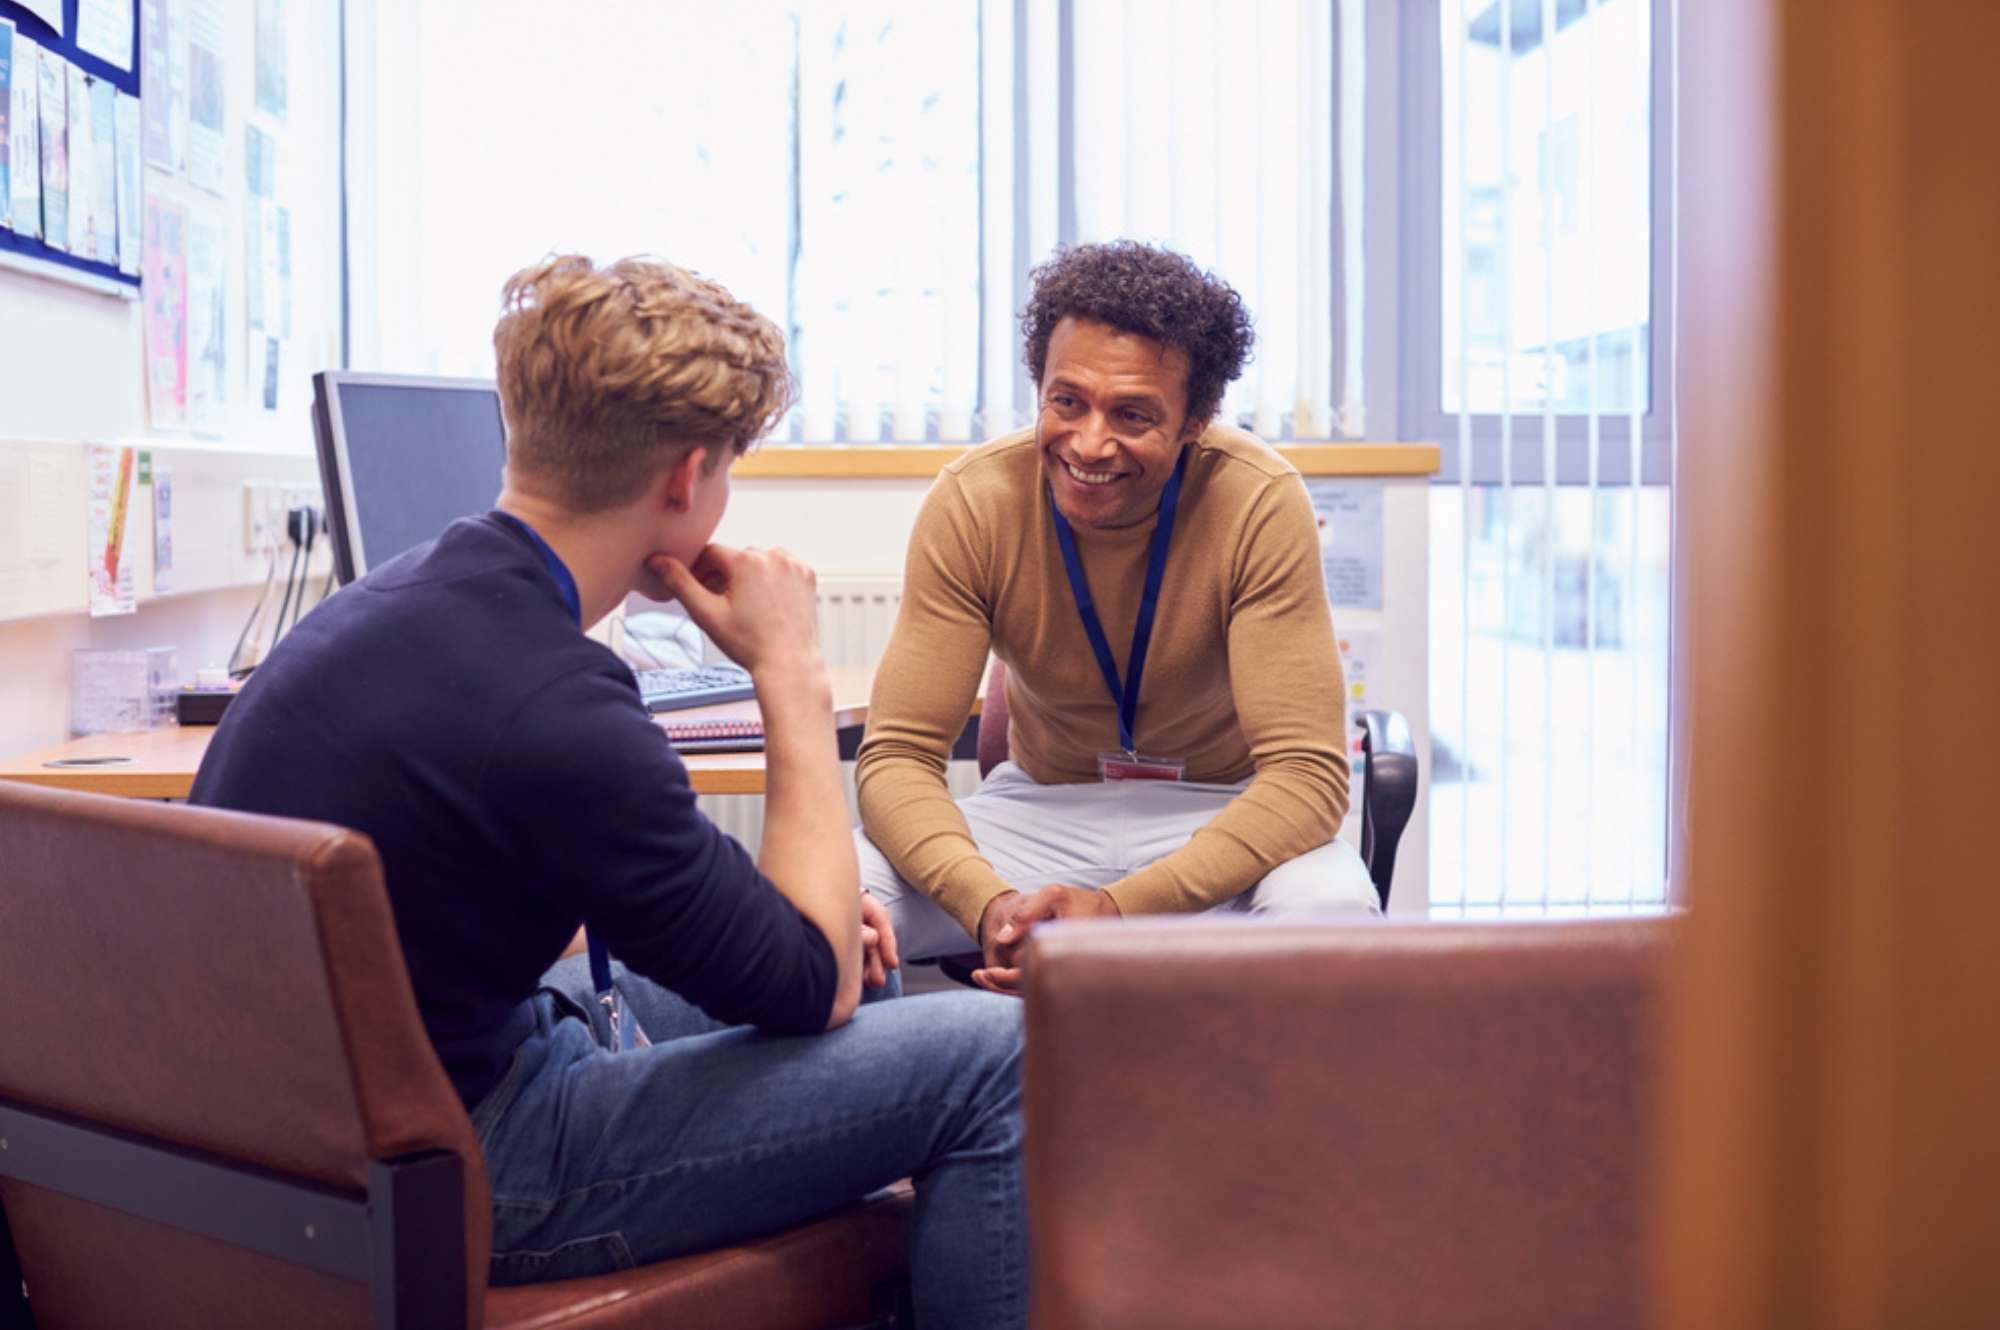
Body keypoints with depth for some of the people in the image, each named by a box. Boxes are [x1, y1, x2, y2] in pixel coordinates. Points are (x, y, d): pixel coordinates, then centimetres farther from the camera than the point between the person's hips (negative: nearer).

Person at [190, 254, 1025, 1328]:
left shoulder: (400, 596, 3)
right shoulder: (552, 709, -28)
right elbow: (816, 986, -15)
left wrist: (793, 905, 7)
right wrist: (793, 677, -9)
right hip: (449, 1175, -10)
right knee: (988, 1058, -11)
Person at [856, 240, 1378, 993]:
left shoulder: (1259, 503, -21)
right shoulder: (973, 501, -16)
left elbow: (1306, 771, -23)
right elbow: (898, 755, -16)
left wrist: (1119, 908, -38)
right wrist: (989, 902, -38)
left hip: (1220, 815, -1)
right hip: (1042, 806, 1)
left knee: (1330, 908, -35)